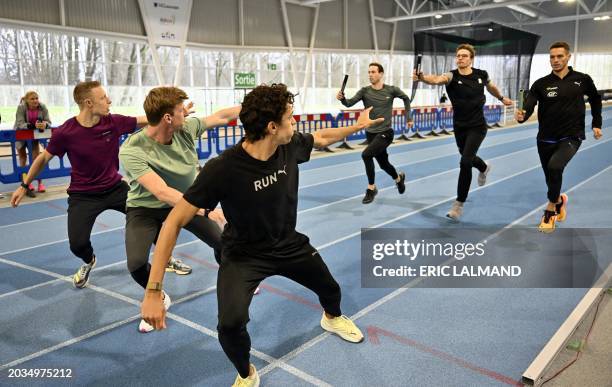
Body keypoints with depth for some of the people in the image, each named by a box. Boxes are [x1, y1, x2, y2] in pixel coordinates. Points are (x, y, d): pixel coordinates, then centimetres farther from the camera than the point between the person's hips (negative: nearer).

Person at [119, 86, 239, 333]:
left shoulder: (187, 128, -19)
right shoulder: (131, 150, -33)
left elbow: (222, 116, -4)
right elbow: (162, 192, -41)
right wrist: (205, 209, -49)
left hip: (187, 200, 4)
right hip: (146, 208, -4)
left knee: (224, 241, 3)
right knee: (137, 264, -21)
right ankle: (159, 300, 13)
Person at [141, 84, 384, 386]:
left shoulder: (291, 146, -16)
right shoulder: (222, 169, -33)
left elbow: (322, 137, 9)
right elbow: (174, 223, -30)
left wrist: (359, 125, 18)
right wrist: (153, 292, -33)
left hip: (289, 244, 5)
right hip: (243, 256, -5)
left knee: (331, 289, 21)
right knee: (231, 323, -27)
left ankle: (332, 318, 62)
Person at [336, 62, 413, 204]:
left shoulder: (391, 90, -8)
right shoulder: (365, 91, -6)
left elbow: (406, 98, 10)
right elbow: (350, 103, -20)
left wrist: (408, 117, 8)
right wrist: (342, 99, -41)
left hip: (385, 133, -4)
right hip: (370, 133, 4)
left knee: (366, 154, -26)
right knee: (383, 163, 17)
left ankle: (371, 188, -8)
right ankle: (399, 178, 50)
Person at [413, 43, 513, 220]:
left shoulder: (481, 75, -8)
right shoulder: (452, 76, -15)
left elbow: (491, 86, 17)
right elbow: (437, 79, -39)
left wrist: (502, 98, 32)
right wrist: (421, 77, -60)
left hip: (477, 126, -2)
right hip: (459, 127, 2)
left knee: (465, 162, -17)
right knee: (468, 158, 24)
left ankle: (459, 204, -6)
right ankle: (484, 168, 63)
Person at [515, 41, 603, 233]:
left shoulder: (582, 80, -1)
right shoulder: (541, 84, -4)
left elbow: (596, 100, 16)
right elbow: (529, 106, -16)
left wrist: (597, 124, 14)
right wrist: (522, 115, -38)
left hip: (571, 137, -2)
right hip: (546, 139, 2)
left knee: (555, 166, -27)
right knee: (551, 177, 14)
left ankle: (551, 208, -6)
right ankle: (559, 200, 47)